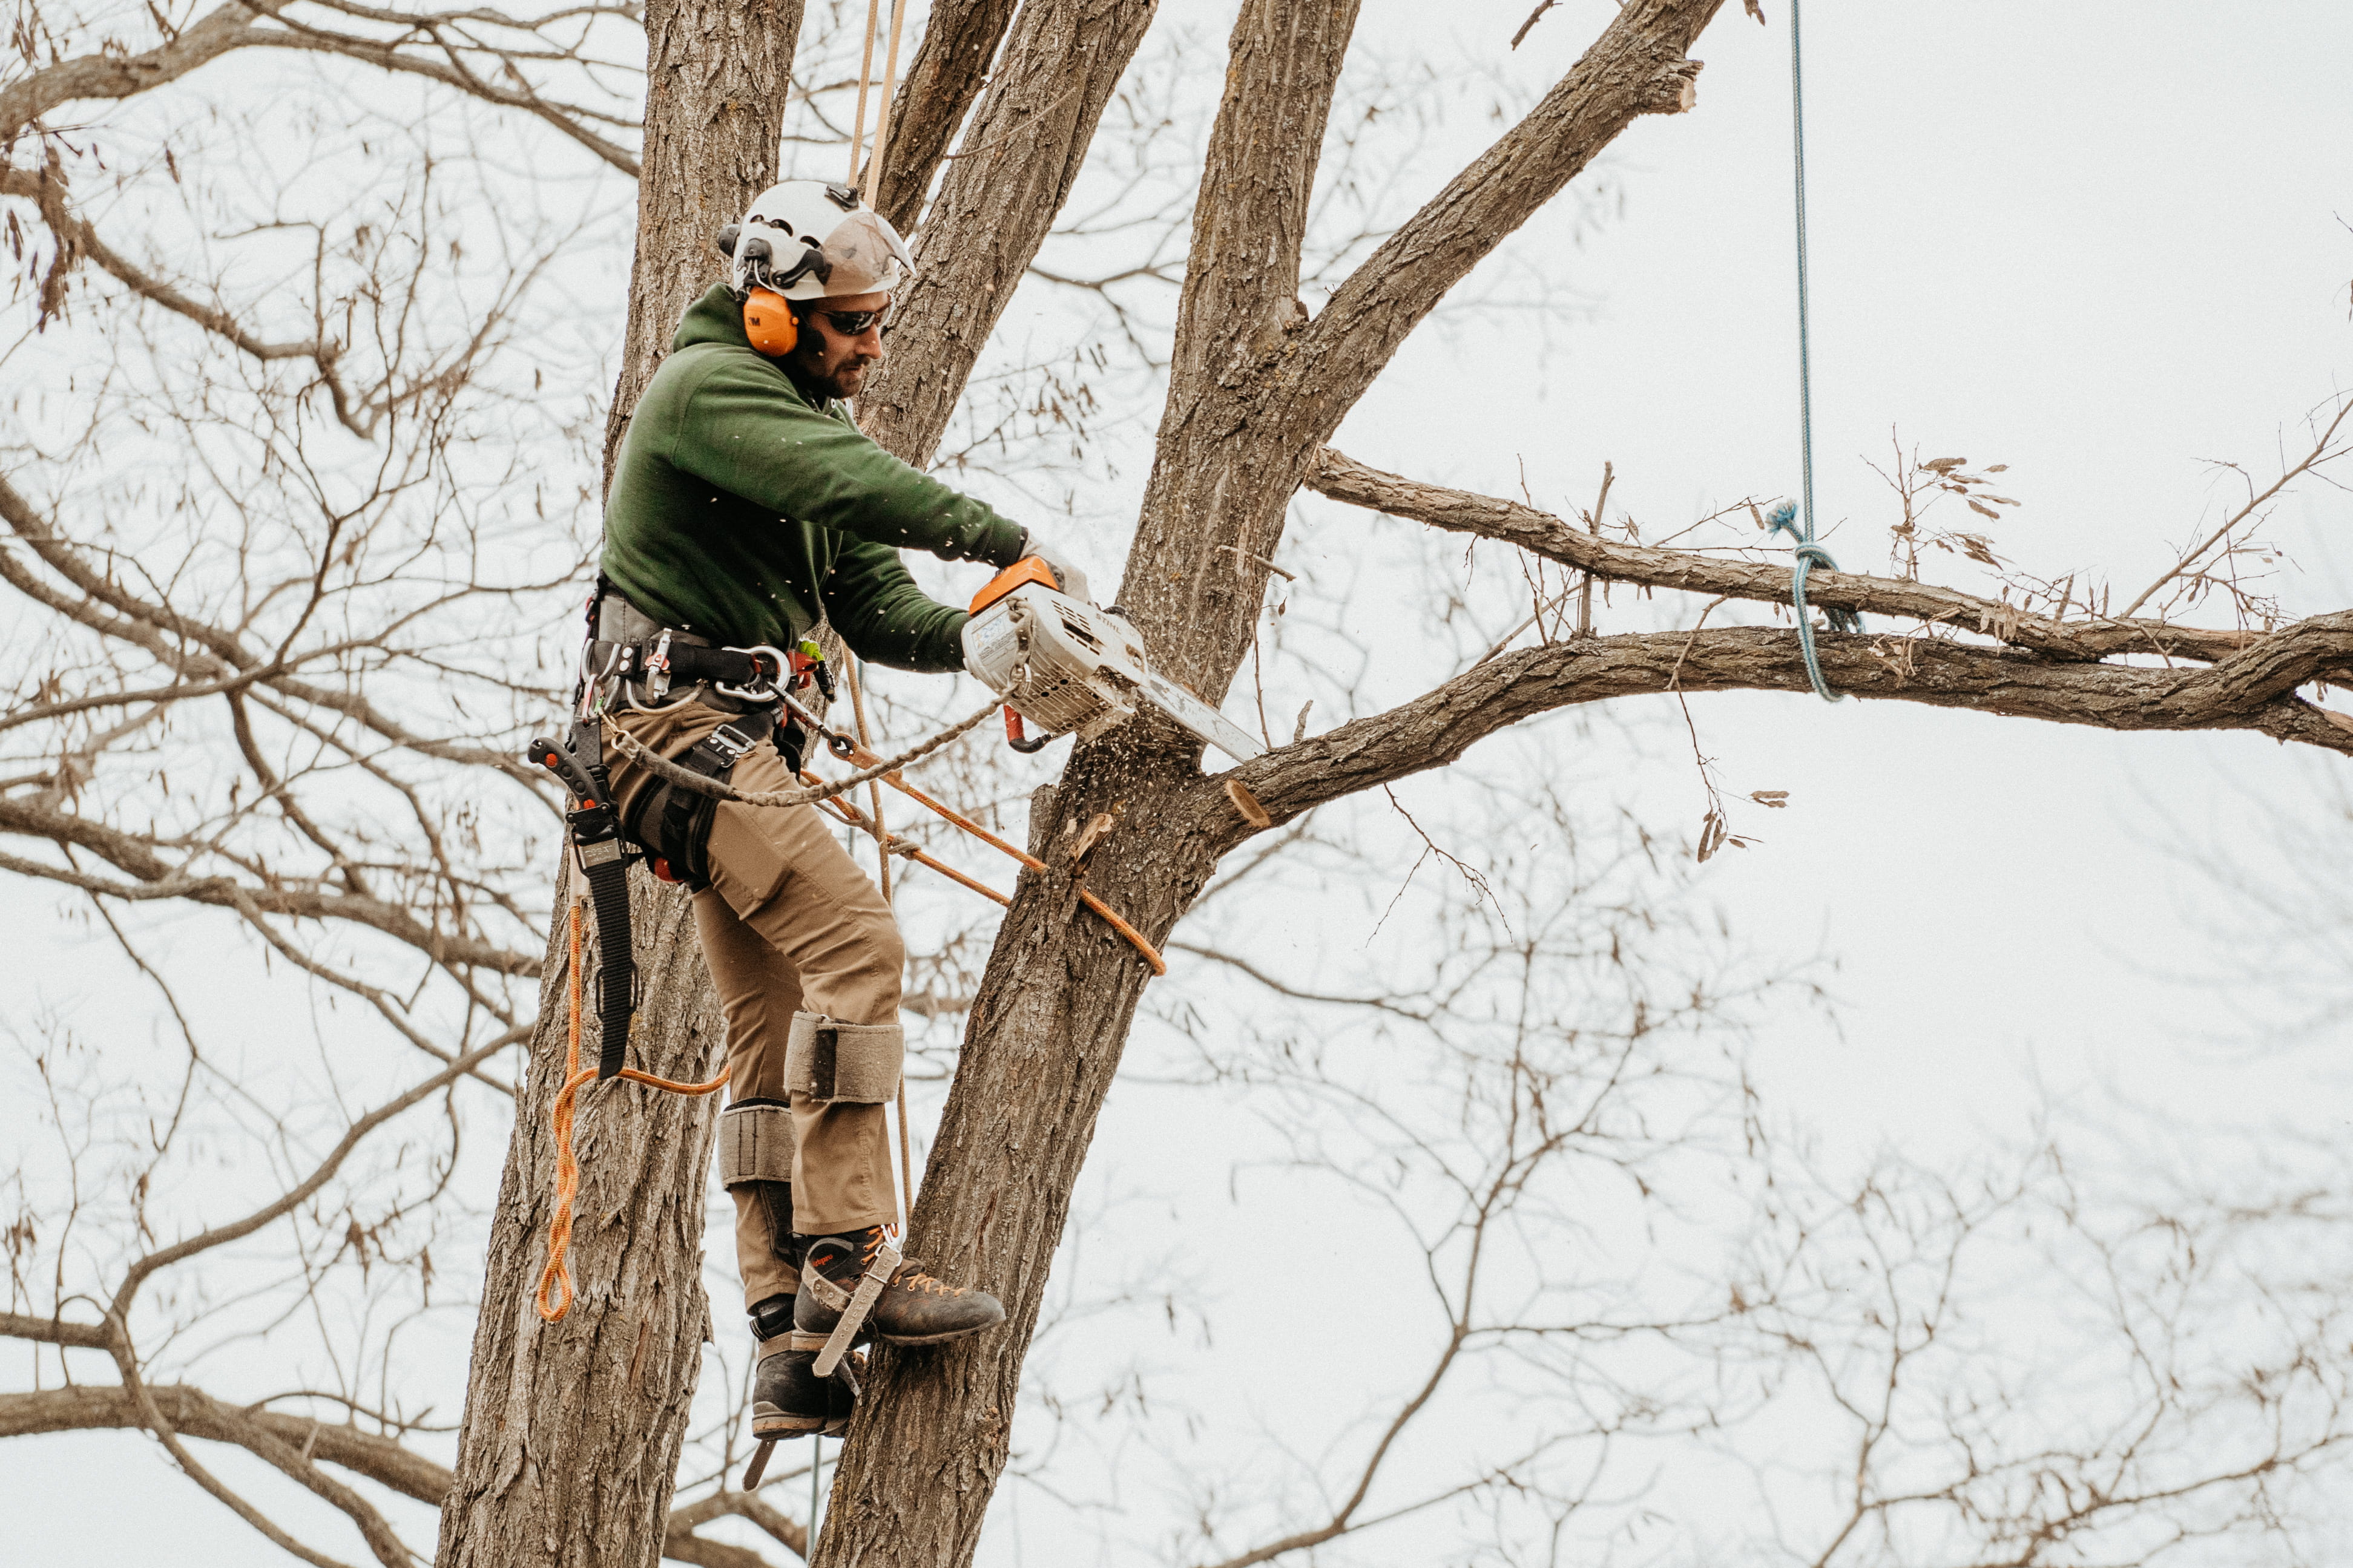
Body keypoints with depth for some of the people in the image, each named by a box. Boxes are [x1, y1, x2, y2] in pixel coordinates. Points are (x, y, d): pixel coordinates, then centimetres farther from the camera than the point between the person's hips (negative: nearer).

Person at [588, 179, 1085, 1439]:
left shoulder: (805, 417, 21)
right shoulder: (707, 387, -9)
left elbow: (873, 602, 12)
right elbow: (847, 480, -27)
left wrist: (975, 635, -8)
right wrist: (1004, 544, -32)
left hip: (739, 743, 10)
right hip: (682, 720, -10)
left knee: (775, 1031, 6)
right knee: (855, 937, -23)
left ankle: (791, 1351, 5)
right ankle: (846, 1260, -27)